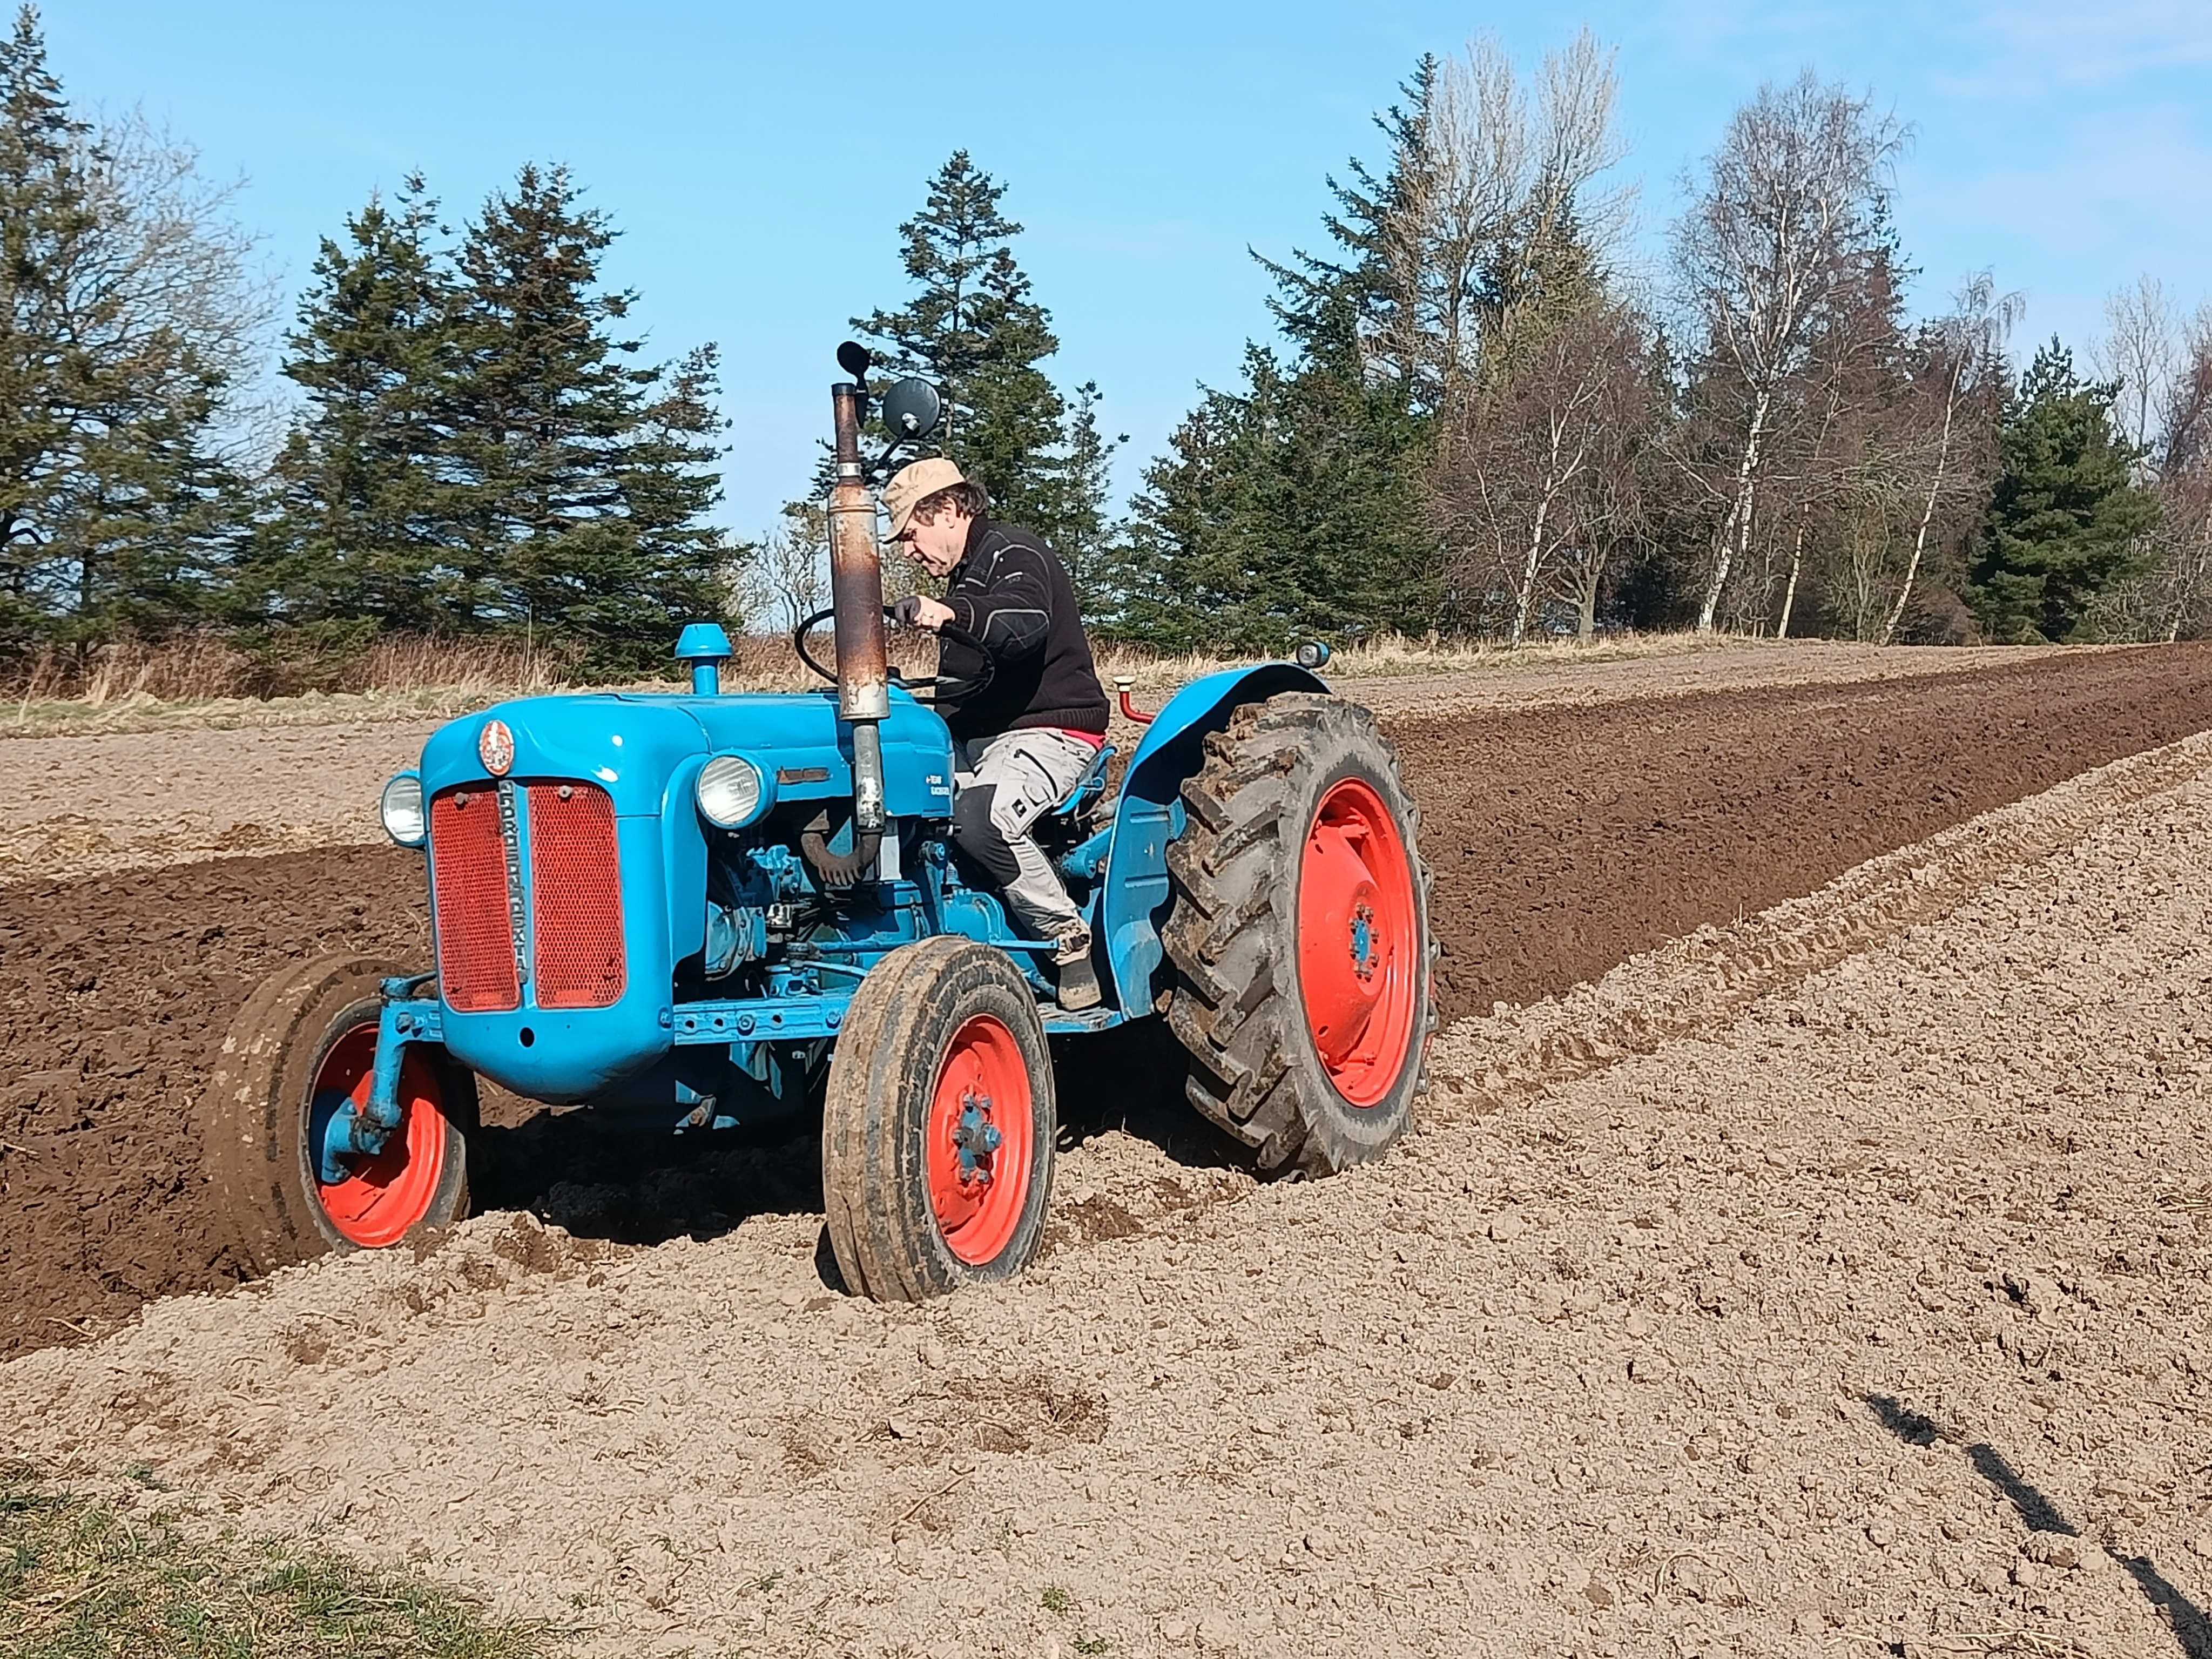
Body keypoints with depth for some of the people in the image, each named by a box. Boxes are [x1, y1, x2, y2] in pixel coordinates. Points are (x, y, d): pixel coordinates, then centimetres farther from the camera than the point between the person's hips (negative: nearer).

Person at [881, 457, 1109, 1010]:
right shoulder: (966, 575, 24)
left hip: (1049, 733, -10)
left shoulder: (1015, 555, -9)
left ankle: (1070, 939, -19)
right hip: (980, 737, 10)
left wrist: (951, 613, -50)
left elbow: (1028, 623, -34)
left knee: (978, 818, -35)